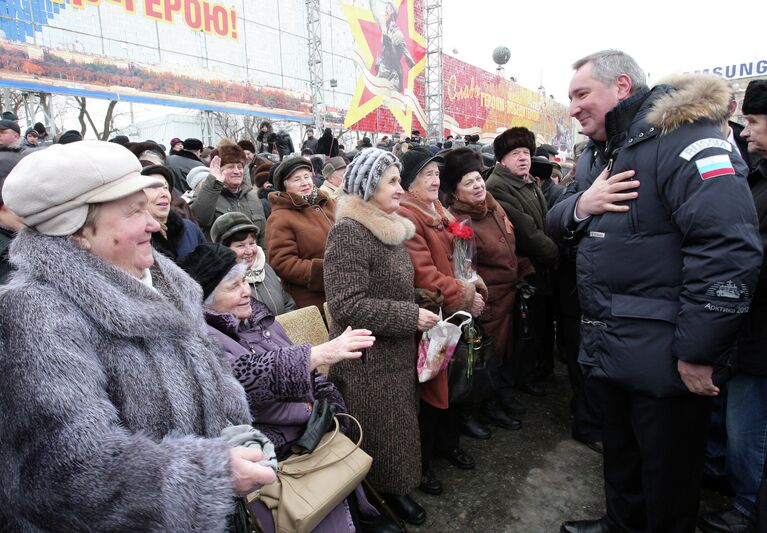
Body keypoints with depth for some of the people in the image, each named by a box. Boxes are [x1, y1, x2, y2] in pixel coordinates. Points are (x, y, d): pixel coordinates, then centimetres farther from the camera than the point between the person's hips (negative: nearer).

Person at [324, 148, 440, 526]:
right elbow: (346, 305, -28)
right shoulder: (349, 232, -21)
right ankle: (382, 495, 32)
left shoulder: (390, 227, 9)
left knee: (398, 423, 22)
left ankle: (395, 487, 43)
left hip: (396, 352, 9)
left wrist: (415, 315, 14)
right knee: (381, 433, 9)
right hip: (368, 361, -9)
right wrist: (410, 317, -23)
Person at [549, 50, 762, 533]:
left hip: (664, 359, -8)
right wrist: (580, 206, -9)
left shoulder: (683, 139, -16)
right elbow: (556, 222, 14)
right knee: (619, 452, 26)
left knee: (668, 475, 12)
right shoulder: (597, 154, 12)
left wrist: (698, 351, -22)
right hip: (608, 347, 8)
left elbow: (729, 249, -25)